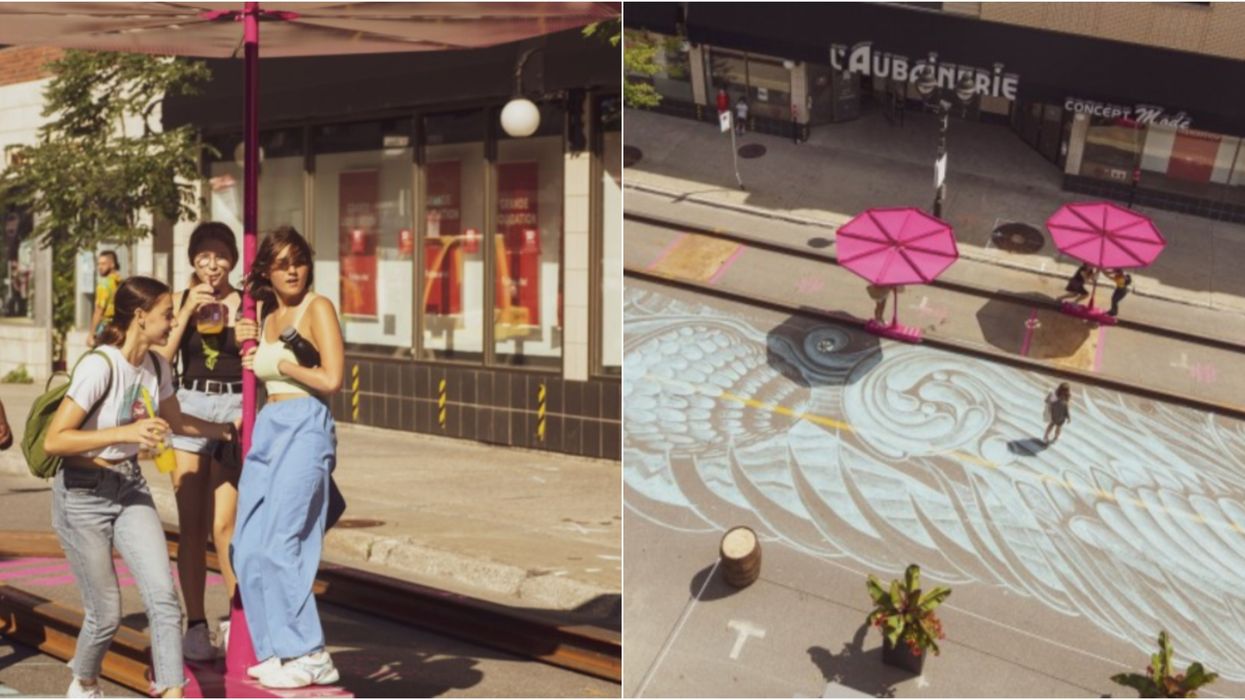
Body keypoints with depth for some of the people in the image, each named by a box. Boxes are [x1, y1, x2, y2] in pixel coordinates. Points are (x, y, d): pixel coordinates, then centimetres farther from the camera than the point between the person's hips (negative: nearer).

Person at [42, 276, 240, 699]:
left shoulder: (156, 367, 0)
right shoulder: (100, 366, -22)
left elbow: (176, 422, 20)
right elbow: (53, 441, -27)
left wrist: (231, 430, 16)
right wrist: (125, 433, -35)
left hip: (130, 489, 6)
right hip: (83, 494, -6)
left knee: (163, 597, -9)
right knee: (106, 613, 2)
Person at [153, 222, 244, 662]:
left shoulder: (247, 305, 2)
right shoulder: (182, 301, 7)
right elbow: (163, 356, -4)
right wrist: (188, 310, -10)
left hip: (234, 409, -2)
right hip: (189, 407, 2)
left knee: (224, 525, 0)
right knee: (191, 526, 3)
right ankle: (195, 624, 10)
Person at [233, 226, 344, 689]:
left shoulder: (317, 308, -5)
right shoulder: (266, 314, 17)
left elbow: (331, 379, -14)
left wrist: (278, 363, -7)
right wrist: (248, 344, 10)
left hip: (304, 428, -8)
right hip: (269, 426, 8)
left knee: (278, 543, -12)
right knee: (248, 548, 6)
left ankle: (308, 656, -4)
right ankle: (277, 650, 15)